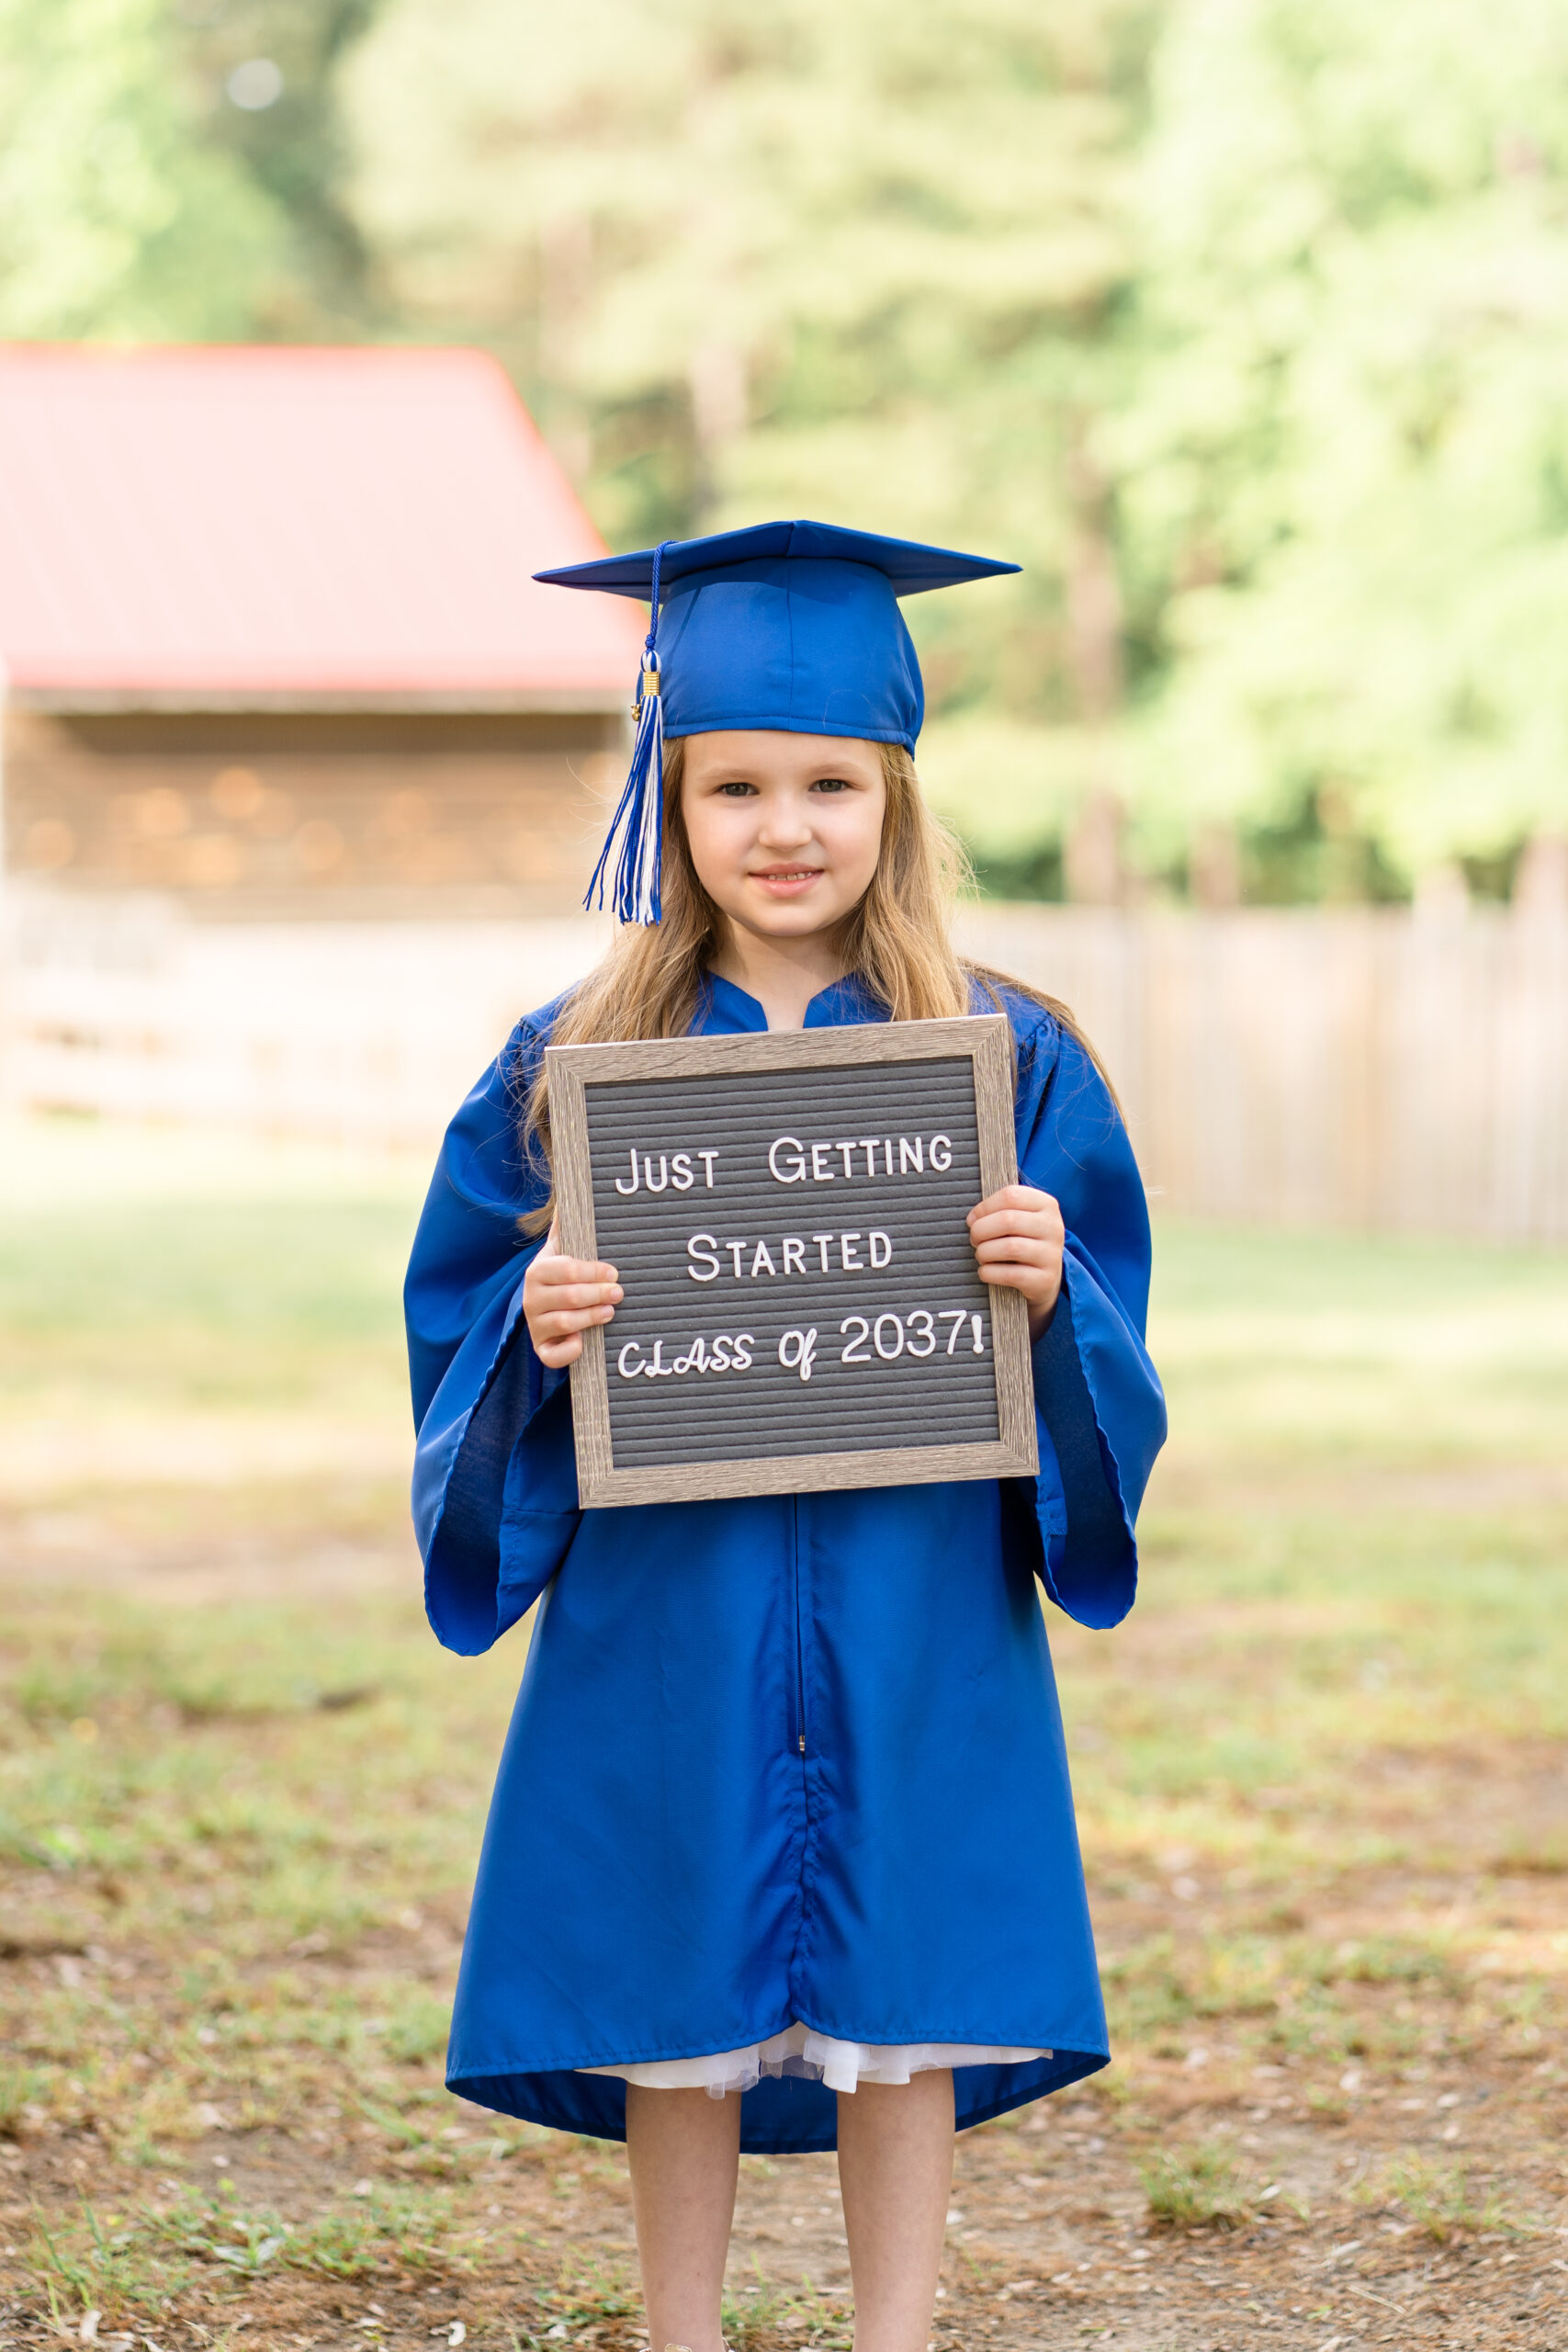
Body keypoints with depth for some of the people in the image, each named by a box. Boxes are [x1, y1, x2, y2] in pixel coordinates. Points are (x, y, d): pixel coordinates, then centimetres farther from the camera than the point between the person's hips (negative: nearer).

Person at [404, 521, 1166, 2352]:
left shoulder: (1005, 1061, 0)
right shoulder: (575, 1064, 1)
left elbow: (1112, 1352, 2)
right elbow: (459, 1319, 4)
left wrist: (1048, 1295, -19)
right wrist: (530, 1334, -17)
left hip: (913, 1626, 0)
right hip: (666, 1626, 1)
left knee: (896, 2006, 6)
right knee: (676, 2012, 9)